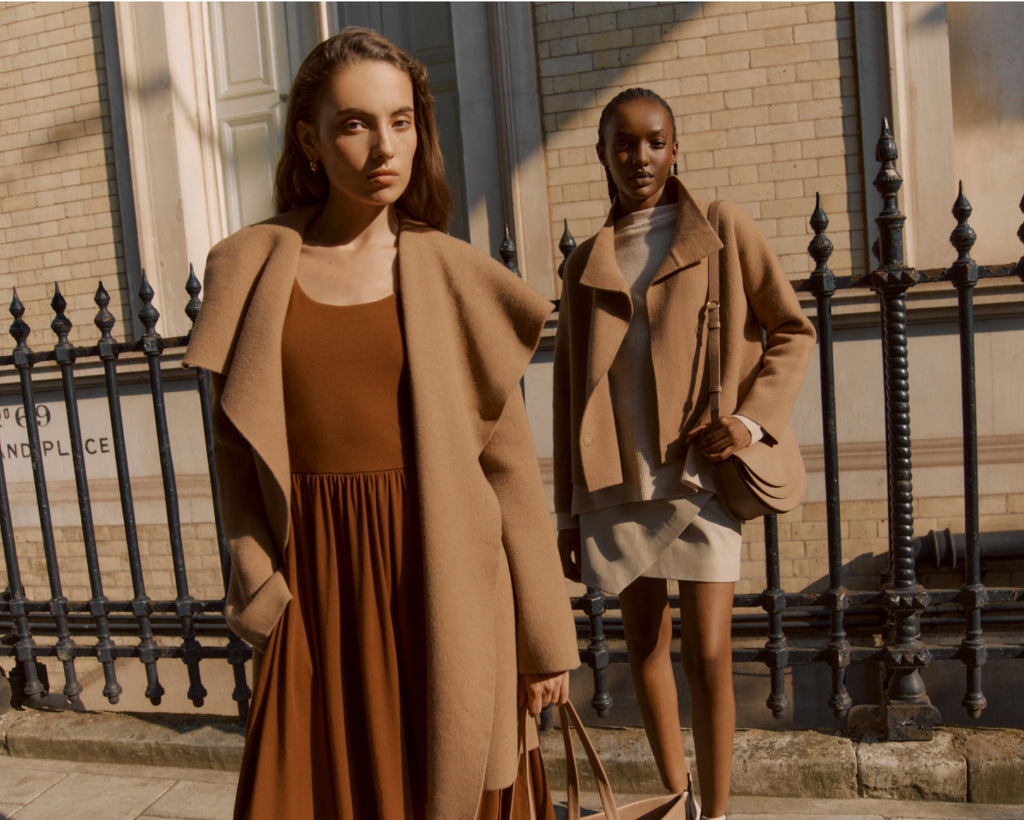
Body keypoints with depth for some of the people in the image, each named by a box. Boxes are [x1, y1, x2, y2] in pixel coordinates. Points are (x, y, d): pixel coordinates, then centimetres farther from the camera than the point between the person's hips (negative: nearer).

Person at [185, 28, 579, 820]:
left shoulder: (454, 275, -1)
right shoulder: (253, 268, 3)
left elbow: (510, 462, -1)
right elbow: (236, 443, 6)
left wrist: (545, 635, 0)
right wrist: (258, 587, -5)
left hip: (439, 583, -1)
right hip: (317, 587, 1)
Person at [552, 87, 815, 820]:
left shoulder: (723, 230, 4)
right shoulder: (587, 262, 10)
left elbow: (793, 332, 6)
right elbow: (570, 390, 10)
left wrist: (752, 418, -11)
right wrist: (569, 510, 8)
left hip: (702, 475, -3)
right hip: (618, 483, 3)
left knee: (709, 656, -4)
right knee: (645, 646, 12)